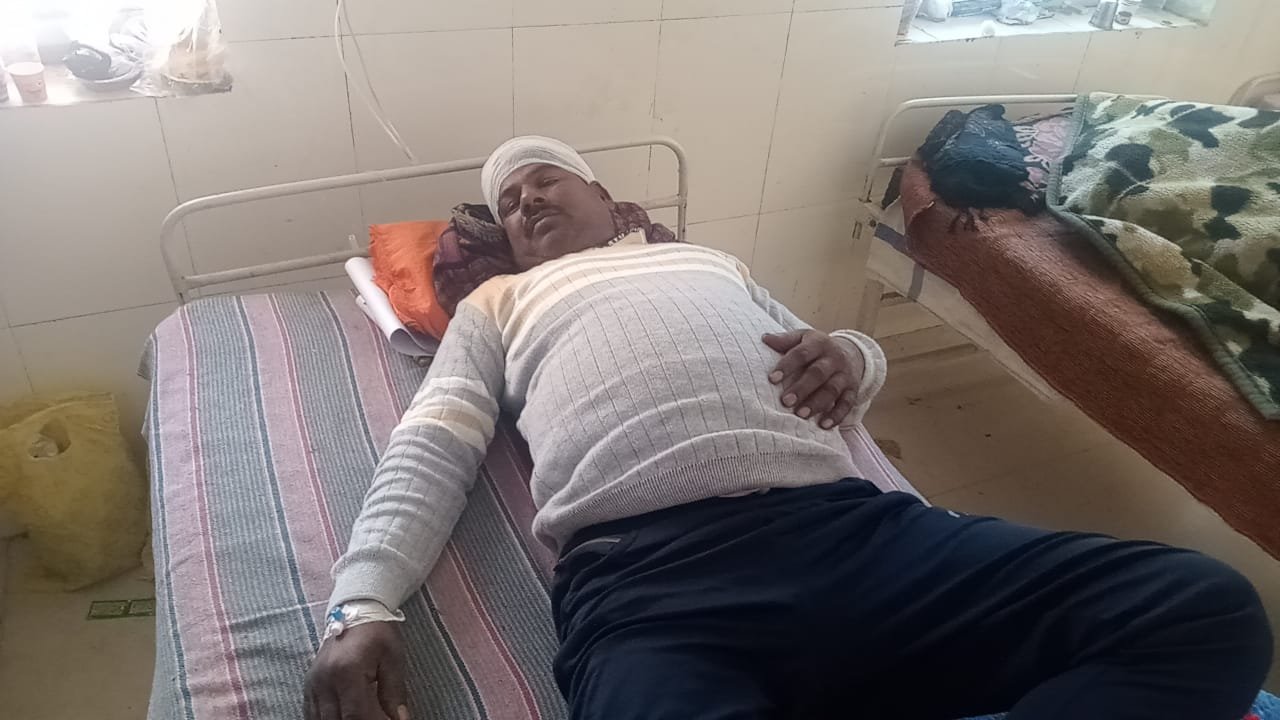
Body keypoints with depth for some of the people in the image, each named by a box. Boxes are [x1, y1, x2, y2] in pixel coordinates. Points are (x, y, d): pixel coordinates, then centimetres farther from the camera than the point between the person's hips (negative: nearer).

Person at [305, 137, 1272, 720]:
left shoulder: (710, 260, 36)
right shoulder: (498, 305, 29)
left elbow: (836, 360, 34)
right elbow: (432, 450, 15)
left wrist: (849, 356, 7)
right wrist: (364, 606, -2)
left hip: (847, 525, 6)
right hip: (647, 574, -5)